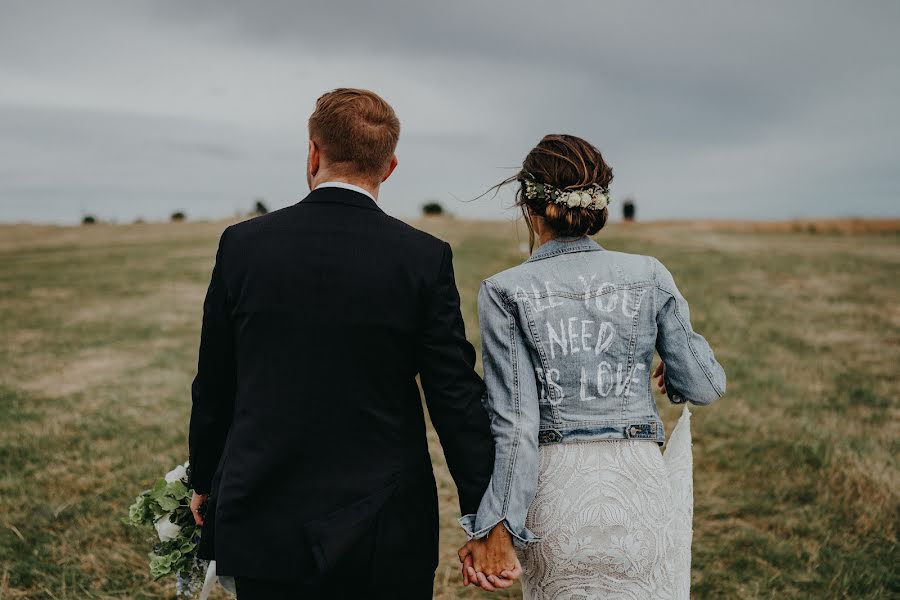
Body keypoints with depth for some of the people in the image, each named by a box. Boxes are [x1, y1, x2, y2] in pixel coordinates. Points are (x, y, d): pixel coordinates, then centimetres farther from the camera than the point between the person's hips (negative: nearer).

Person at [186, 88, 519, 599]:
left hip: (264, 530, 2)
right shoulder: (425, 258, -10)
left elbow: (213, 387, 4)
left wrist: (205, 483, 19)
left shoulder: (242, 245, -5)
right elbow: (456, 398, -9)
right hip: (387, 537, -1)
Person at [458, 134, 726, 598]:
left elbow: (515, 421, -10)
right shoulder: (648, 276, -2)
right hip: (640, 481, 1)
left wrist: (491, 526, -6)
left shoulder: (504, 292, -6)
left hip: (556, 492, -1)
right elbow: (704, 386, 1)